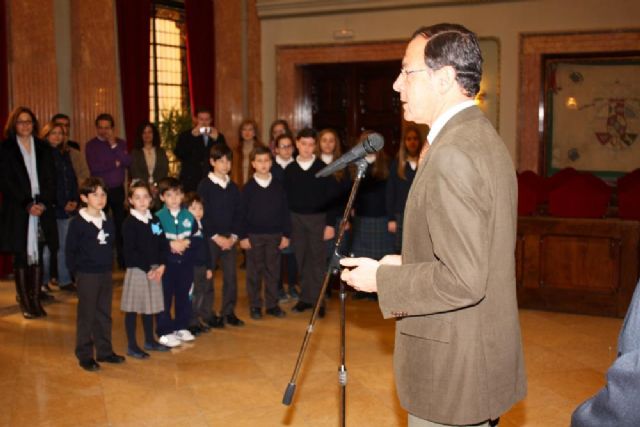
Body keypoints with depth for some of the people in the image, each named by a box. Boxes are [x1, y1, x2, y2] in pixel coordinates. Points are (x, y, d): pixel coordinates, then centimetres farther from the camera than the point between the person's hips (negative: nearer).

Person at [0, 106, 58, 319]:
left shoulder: (43, 148, 12)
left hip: (42, 209, 2)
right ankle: (25, 302, 7)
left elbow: (51, 179, 8)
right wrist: (27, 205, -11)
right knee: (21, 257, 0)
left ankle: (36, 300, 8)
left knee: (37, 256, 2)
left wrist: (43, 203, -7)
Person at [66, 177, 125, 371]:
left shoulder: (108, 221, 6)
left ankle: (105, 351, 24)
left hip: (105, 274, 6)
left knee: (104, 315, 13)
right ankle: (84, 356, 11)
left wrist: (108, 264, 8)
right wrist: (76, 271, -9)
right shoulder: (77, 223, -11)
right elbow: (70, 250, -7)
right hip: (86, 275, -6)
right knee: (86, 316, 2)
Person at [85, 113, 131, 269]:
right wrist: (115, 164, -8)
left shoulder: (120, 143, 8)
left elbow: (128, 162, -7)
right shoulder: (91, 145, 2)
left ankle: (123, 261, 10)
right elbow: (94, 167, -12)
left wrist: (114, 145, -12)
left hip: (118, 190, 2)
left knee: (121, 225, 2)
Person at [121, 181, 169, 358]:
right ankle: (132, 345, 10)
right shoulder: (129, 223, -9)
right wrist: (147, 268, -15)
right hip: (136, 270, -6)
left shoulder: (154, 220, 8)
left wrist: (161, 266, -5)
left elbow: (163, 245, 8)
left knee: (150, 306, 15)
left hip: (154, 270, 6)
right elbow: (129, 252, -14)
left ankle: (150, 340, 28)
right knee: (133, 308, 1)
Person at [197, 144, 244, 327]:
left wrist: (233, 236, -3)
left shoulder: (233, 187, 9)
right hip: (209, 237, -4)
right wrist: (216, 237, -13)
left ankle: (228, 312, 15)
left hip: (229, 238, 4)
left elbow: (237, 213, 10)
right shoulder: (205, 185, -6)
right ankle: (207, 314, 10)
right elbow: (202, 214, -10)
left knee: (231, 276, 4)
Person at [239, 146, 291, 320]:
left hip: (274, 235, 2)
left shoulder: (278, 186, 4)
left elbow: (285, 211, 6)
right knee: (254, 272, 4)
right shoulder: (248, 187, -1)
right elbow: (242, 213, 0)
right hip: (254, 235, -2)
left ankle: (272, 305, 15)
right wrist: (243, 236, -5)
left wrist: (286, 234, 3)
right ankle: (255, 306, 13)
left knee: (273, 271, 6)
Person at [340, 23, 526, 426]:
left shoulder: (452, 155, -24)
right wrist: (408, 265, 10)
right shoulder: (485, 138, 7)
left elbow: (463, 280, -27)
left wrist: (382, 280, -15)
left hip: (453, 366, -9)